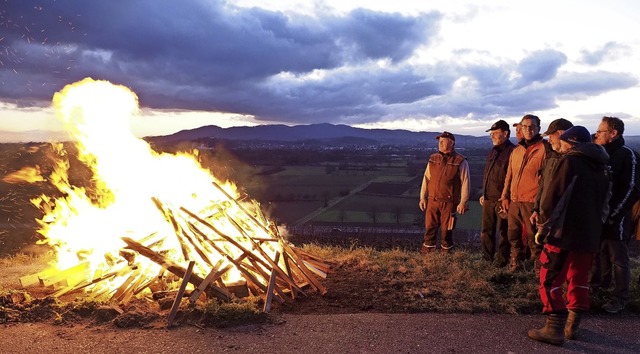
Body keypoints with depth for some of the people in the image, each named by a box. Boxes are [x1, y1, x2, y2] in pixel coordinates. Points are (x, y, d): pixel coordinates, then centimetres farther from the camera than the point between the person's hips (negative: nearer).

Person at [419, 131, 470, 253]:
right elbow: (426, 179, 11)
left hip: (449, 202, -3)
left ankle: (446, 251, 21)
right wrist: (423, 197, 8)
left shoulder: (460, 161, -5)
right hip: (432, 201, 4)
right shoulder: (433, 159, 8)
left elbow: (465, 183, -7)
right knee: (430, 226, 6)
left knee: (446, 229, 6)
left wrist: (463, 202, -10)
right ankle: (427, 249, 20)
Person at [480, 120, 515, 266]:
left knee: (503, 231, 4)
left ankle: (501, 260, 15)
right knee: (486, 230, 14)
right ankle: (487, 257, 27)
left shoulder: (512, 151, -13)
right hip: (488, 199, 8)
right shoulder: (493, 151, 14)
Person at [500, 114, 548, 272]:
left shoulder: (544, 148, -5)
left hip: (532, 202, -7)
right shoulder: (516, 150, 15)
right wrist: (505, 196, 15)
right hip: (514, 200, 7)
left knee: (533, 237, -2)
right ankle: (516, 263, 30)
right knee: (513, 235, 15)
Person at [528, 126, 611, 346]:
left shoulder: (570, 161, -8)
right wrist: (595, 227, 19)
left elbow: (552, 196, -14)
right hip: (590, 235, 8)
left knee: (550, 279, -3)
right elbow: (605, 203, 17)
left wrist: (543, 227, -7)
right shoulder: (603, 167, 15)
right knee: (579, 280, 16)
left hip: (564, 232, -8)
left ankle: (555, 329, -6)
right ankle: (572, 326, 21)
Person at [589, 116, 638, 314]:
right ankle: (599, 285, 31)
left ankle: (620, 297, 11)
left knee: (618, 258, 2)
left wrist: (613, 213, -16)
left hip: (615, 218, -6)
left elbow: (630, 189, -14)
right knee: (599, 253, 17)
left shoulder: (627, 155, -9)